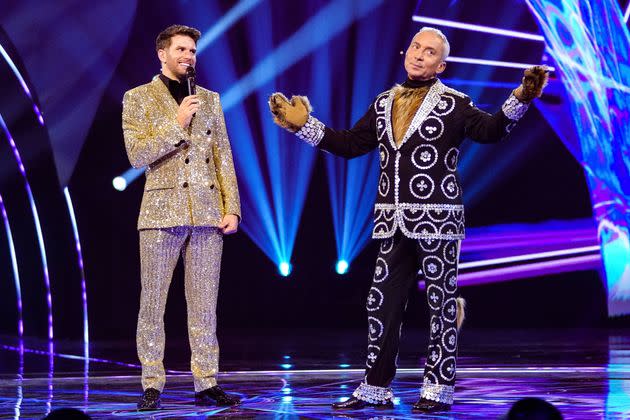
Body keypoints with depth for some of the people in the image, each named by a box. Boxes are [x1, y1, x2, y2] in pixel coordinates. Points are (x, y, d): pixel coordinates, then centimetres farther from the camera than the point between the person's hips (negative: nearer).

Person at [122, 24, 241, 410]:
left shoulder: (209, 99, 14)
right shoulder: (139, 98, 4)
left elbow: (224, 158, 11)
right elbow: (138, 155, -7)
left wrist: (232, 208, 2)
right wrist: (176, 124, -13)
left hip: (207, 213, 3)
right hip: (162, 211, -3)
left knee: (205, 306, 4)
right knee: (153, 305, 0)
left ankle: (207, 384, 7)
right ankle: (153, 386, 6)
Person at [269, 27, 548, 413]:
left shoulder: (453, 104, -1)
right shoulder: (384, 104, 14)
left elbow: (490, 130, -14)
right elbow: (351, 144, 19)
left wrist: (520, 99, -28)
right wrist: (305, 126, 16)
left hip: (437, 220, -5)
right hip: (393, 221, 5)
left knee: (441, 303, 1)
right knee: (382, 303, 6)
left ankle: (438, 390, 9)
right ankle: (376, 390, 15)